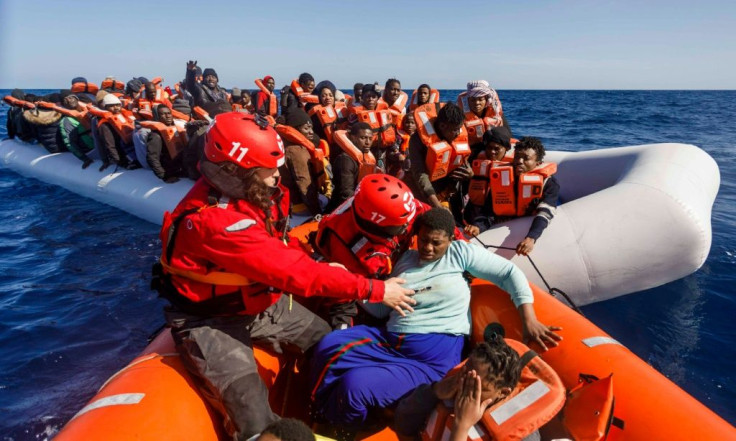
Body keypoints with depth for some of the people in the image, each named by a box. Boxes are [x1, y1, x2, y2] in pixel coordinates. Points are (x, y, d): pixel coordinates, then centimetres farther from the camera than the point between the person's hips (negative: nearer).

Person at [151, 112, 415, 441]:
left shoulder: (250, 190, -9)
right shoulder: (213, 220, -35)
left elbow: (283, 249, 7)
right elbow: (292, 271, -34)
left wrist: (320, 268, -10)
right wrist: (375, 290, -29)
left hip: (262, 303, 8)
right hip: (213, 321, -8)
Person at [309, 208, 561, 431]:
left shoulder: (460, 252, 4)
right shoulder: (406, 259, 16)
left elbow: (510, 273, 2)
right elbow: (382, 310, 18)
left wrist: (529, 320, -8)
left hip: (434, 356, -5)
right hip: (388, 341, 5)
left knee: (353, 385, -26)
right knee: (329, 347, -21)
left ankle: (340, 425, 9)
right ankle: (322, 418, 4)